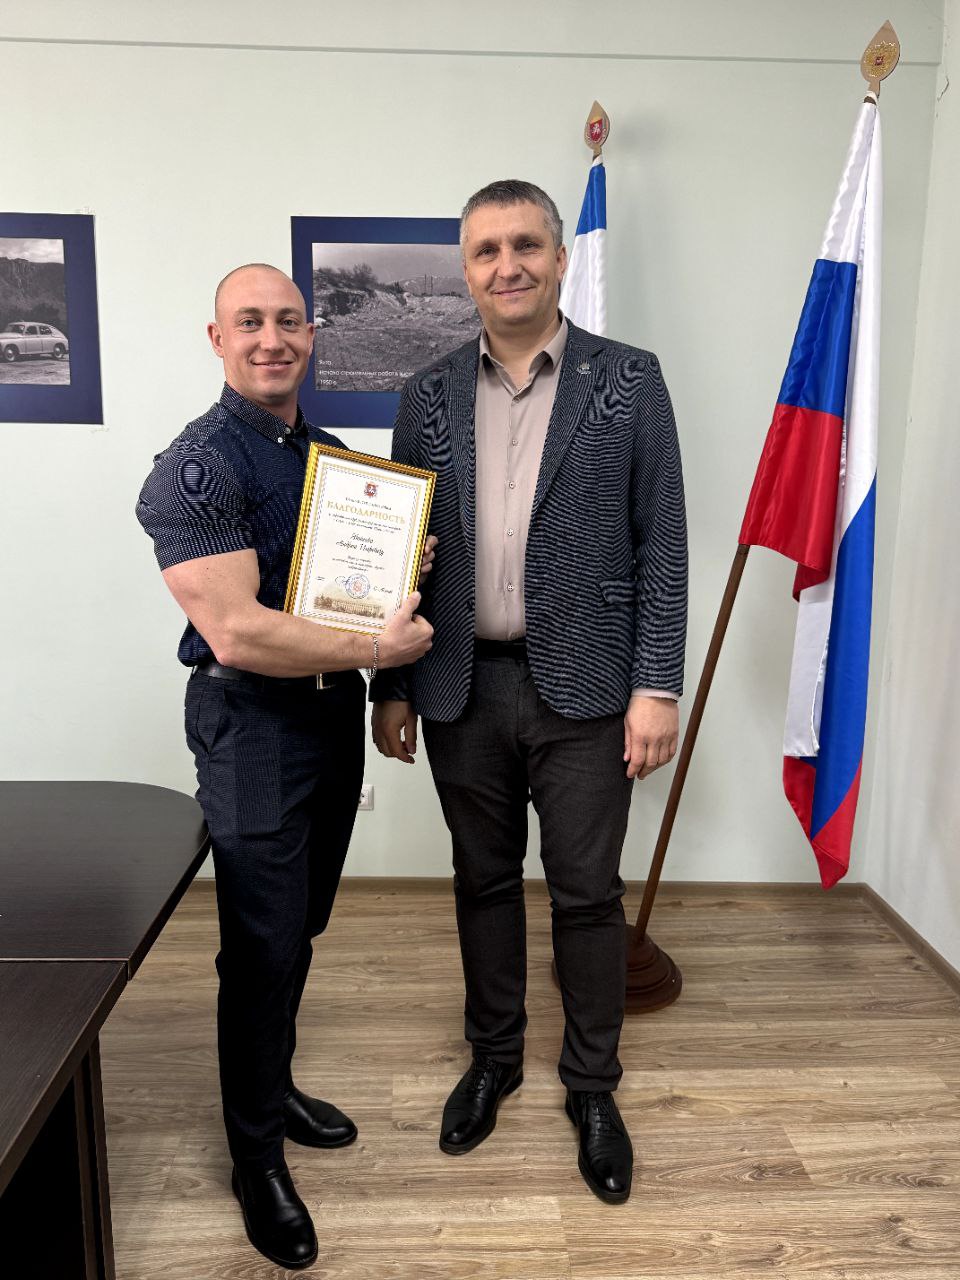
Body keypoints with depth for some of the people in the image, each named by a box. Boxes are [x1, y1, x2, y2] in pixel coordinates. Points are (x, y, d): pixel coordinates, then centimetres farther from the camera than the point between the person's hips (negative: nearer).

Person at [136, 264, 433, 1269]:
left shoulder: (334, 452, 9)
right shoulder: (195, 468, -15)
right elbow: (236, 632, -24)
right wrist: (381, 650, -19)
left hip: (336, 714, 7)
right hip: (253, 725, -7)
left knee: (301, 929, 19)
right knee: (263, 944, 4)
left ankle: (275, 1087, 42)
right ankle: (255, 1155, 26)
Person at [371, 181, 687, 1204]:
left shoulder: (628, 381, 0)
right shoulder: (429, 396, 7)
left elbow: (662, 544, -2)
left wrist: (656, 687, -8)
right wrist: (392, 686, 6)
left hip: (583, 689, -2)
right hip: (462, 689, 3)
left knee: (587, 894, 9)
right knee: (484, 882, 16)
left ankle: (591, 1086, 32)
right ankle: (493, 1058, 39)